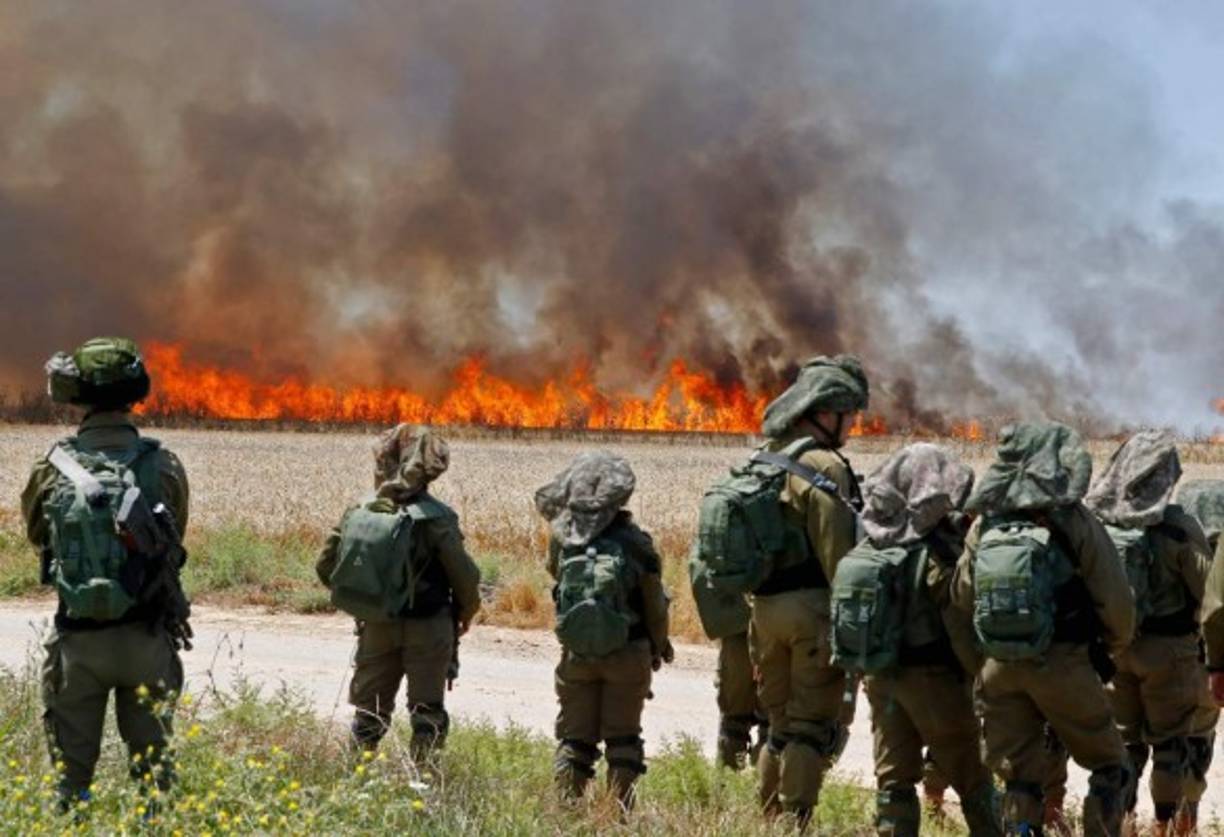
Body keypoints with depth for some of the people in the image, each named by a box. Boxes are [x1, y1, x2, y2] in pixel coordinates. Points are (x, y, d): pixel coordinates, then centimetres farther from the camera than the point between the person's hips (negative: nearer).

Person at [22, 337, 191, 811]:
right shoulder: (163, 467, -8)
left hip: (78, 640, 0)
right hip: (147, 638, 0)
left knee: (70, 767, 11)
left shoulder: (52, 470, -8)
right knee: (153, 764, 12)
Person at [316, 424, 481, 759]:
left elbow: (326, 567, 1)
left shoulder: (358, 512, -4)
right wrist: (465, 613, 8)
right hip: (427, 629, -3)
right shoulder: (435, 518, -16)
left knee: (369, 710, 16)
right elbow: (464, 574, -12)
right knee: (427, 712, 7)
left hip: (375, 628, 4)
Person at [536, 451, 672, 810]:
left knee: (574, 737, 12)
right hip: (627, 654, -2)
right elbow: (655, 604, -4)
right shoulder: (634, 542, -14)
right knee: (622, 736, 11)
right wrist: (659, 645, 13)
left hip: (576, 652, 2)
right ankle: (620, 809, 8)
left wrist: (564, 515, 9)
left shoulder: (562, 538, -9)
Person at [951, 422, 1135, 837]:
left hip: (1000, 667, 4)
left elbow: (962, 595, 7)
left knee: (1019, 776, 12)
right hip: (1064, 665, -4)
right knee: (1110, 768, 12)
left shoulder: (983, 527, 1)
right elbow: (1115, 599, -6)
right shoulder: (1073, 523, -10)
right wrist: (1116, 644, 14)